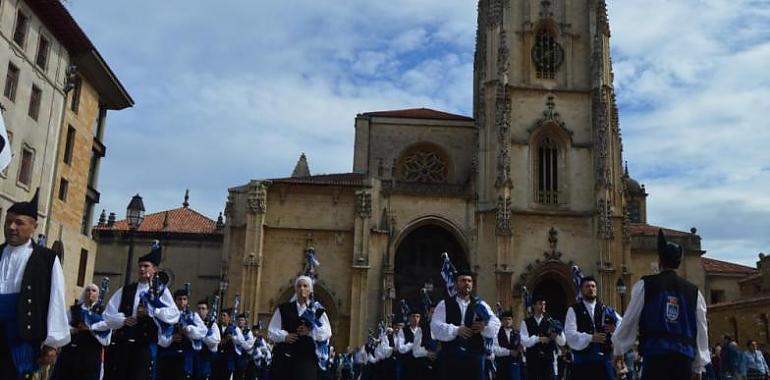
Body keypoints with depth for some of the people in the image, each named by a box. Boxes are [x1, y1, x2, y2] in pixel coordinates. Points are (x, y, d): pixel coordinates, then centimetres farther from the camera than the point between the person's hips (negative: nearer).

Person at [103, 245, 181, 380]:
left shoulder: (161, 291, 5)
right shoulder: (125, 291, 14)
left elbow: (174, 315, -5)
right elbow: (108, 314, 11)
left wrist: (151, 311, -15)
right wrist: (123, 319, -8)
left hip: (146, 345, -3)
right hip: (122, 342, 3)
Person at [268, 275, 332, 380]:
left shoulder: (318, 311, 6)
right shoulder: (283, 309, 10)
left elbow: (327, 332, 0)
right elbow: (272, 331, 7)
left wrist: (311, 332, -16)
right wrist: (284, 336, -12)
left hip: (307, 358, -1)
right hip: (285, 356, 1)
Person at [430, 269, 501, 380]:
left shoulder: (480, 305, 11)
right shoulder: (444, 305, 6)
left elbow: (496, 325, 2)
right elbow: (436, 326, -6)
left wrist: (485, 326, -21)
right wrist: (456, 330, -20)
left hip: (475, 356, 2)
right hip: (451, 357, -1)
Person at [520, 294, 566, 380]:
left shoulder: (550, 322, 6)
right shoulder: (526, 323, 4)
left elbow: (562, 342, 0)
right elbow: (524, 341, -8)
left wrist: (556, 335, -21)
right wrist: (538, 339, -20)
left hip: (548, 360, 0)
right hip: (532, 361, 0)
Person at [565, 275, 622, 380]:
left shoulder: (605, 309, 13)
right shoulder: (573, 310, 3)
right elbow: (570, 335, -9)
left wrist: (615, 329, -19)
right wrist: (591, 338, -21)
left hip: (604, 357, 3)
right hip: (582, 359, -2)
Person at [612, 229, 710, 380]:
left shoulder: (645, 285, 2)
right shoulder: (693, 292, 11)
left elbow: (629, 321, 5)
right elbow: (701, 331, 15)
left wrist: (619, 350, 19)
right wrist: (698, 366, 24)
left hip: (655, 355, -3)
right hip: (684, 357, 3)